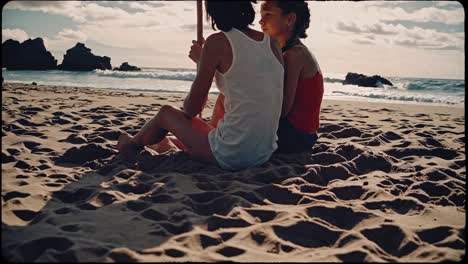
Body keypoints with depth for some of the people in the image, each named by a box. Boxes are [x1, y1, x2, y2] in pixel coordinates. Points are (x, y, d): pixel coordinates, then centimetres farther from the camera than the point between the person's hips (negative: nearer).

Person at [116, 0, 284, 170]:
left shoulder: (217, 42, -10)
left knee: (166, 113, 20)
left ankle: (130, 144, 50)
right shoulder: (273, 44, 5)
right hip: (266, 153, 6)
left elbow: (191, 109, -5)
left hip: (232, 156, -6)